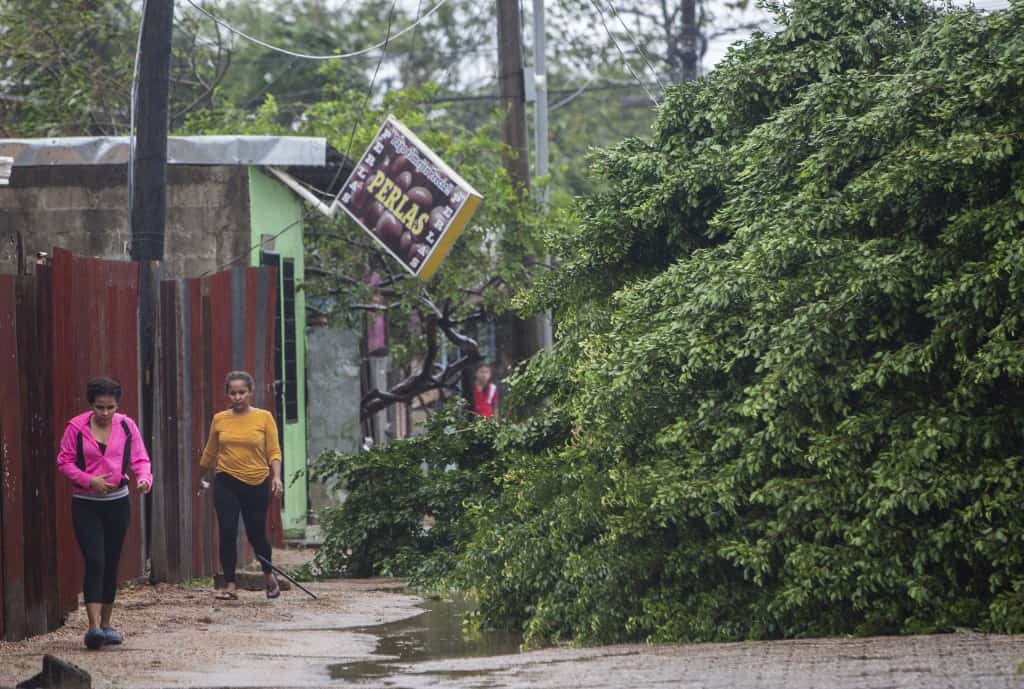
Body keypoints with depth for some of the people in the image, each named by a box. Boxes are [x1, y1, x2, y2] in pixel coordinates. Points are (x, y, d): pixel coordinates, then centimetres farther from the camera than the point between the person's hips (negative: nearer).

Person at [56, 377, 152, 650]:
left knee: (111, 563, 9)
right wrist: (90, 481, -18)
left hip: (118, 502, 3)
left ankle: (106, 624, 21)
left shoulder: (126, 426, 0)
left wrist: (144, 478, -21)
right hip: (86, 503, -3)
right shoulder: (77, 428, -7)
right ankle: (94, 625, -22)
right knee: (95, 561, -15)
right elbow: (65, 462, -4)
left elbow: (140, 459, 0)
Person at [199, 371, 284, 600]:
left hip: (257, 484, -1)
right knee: (227, 534, -6)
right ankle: (230, 585, 1)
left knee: (256, 533, 6)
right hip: (226, 484, 1)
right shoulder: (219, 419, 4)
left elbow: (274, 451, -2)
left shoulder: (264, 417, -1)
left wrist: (276, 476, -14)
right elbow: (210, 453, 17)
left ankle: (269, 575, 32)